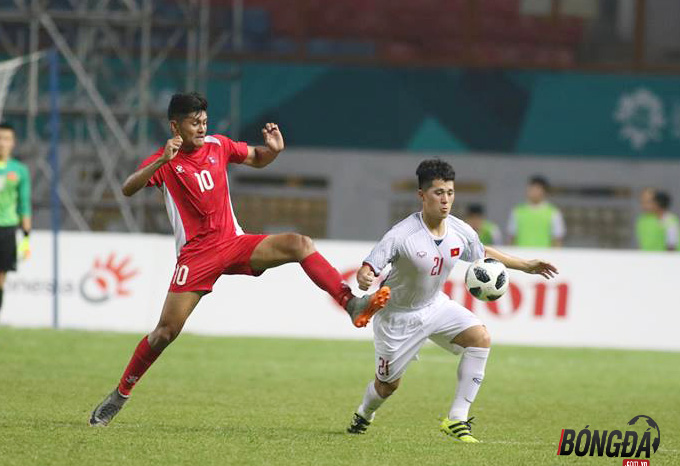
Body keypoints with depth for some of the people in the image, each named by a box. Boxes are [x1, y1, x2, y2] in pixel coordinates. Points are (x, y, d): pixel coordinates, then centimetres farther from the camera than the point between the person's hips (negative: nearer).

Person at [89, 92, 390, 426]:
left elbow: (257, 160, 22)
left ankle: (352, 305, -24)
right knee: (166, 332, -8)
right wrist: (163, 160, -36)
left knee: (300, 245, -19)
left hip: (234, 243, 4)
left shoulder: (217, 146, 5)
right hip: (196, 254, -4)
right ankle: (120, 395, 9)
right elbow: (128, 189, -23)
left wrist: (273, 149, -2)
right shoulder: (165, 162, -7)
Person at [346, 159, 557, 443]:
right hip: (398, 314, -5)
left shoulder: (461, 232, -12)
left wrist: (525, 266, 10)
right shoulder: (401, 236, -31)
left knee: (480, 337, -19)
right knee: (388, 385, 7)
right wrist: (364, 279, -57)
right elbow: (368, 269, -32)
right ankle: (364, 414, 46)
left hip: (436, 305, 5)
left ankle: (456, 419, -13)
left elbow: (484, 253, 10)